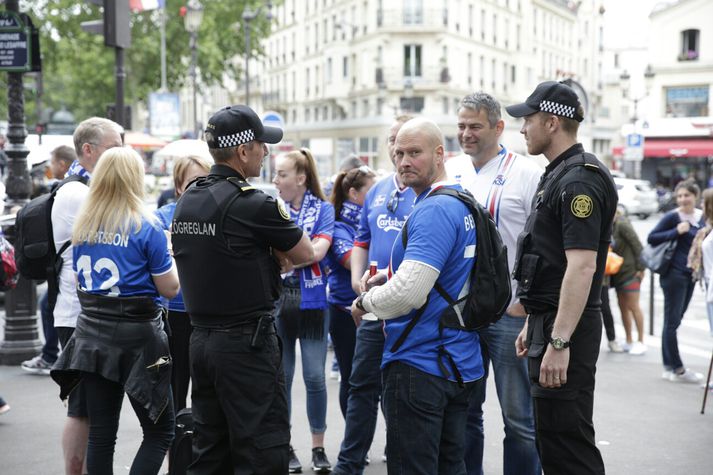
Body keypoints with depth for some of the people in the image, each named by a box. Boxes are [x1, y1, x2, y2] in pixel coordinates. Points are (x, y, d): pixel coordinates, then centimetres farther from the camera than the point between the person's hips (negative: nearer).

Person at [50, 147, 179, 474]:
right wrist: (170, 256, 8)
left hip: (92, 332, 6)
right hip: (136, 334, -6)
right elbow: (170, 288, -9)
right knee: (160, 430, 4)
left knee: (101, 432, 10)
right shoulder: (146, 226, -11)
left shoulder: (82, 225, 6)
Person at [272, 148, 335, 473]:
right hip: (276, 299, 2)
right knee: (281, 377, 6)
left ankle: (318, 447, 14)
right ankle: (285, 446, 18)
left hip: (311, 300, -2)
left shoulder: (323, 209, 0)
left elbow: (317, 252, -12)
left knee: (315, 377, 0)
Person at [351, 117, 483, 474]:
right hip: (460, 365, 10)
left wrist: (365, 302, -6)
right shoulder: (464, 203, 12)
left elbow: (409, 293, -25)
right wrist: (388, 277, 12)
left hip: (419, 363, -10)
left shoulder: (433, 210, -19)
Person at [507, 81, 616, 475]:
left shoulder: (578, 181, -17)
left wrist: (559, 342, -28)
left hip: (566, 331, -11)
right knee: (552, 443, 16)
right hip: (549, 323, 11)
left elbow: (582, 265, -25)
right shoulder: (557, 175, 16)